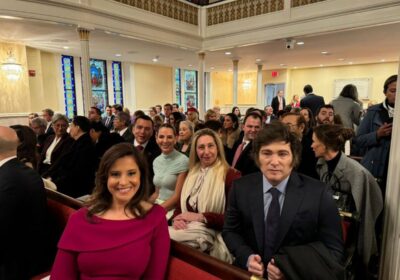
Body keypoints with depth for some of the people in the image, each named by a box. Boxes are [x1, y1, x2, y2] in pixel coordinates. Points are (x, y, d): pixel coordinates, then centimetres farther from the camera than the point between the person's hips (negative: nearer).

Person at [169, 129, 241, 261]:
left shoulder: (231, 175, -4)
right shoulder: (191, 174, 17)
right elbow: (180, 205, 16)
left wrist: (201, 217, -16)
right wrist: (176, 219, -8)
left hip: (211, 234, -5)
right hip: (185, 229, 6)